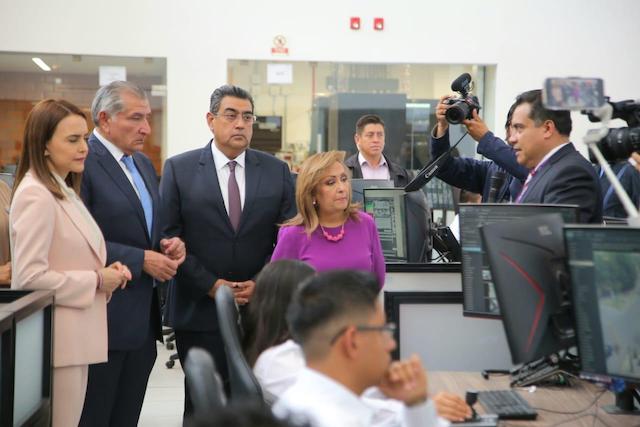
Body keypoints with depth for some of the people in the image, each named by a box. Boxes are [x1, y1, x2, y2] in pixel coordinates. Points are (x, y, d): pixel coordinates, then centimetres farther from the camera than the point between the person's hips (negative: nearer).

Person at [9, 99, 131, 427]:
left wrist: (106, 273, 4)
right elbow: (29, 277, -21)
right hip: (56, 341, -9)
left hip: (75, 338, 9)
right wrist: (96, 281, -15)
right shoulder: (35, 196, -16)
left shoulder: (64, 191, 14)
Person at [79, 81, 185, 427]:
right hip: (103, 318, -8)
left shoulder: (143, 164, 16)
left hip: (143, 319, 8)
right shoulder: (82, 162, -12)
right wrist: (142, 260, -18)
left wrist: (169, 244, 2)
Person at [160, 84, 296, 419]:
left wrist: (262, 283, -8)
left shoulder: (277, 171, 6)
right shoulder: (179, 169, 1)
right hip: (200, 309, -1)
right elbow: (169, 236, -3)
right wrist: (210, 285, -10)